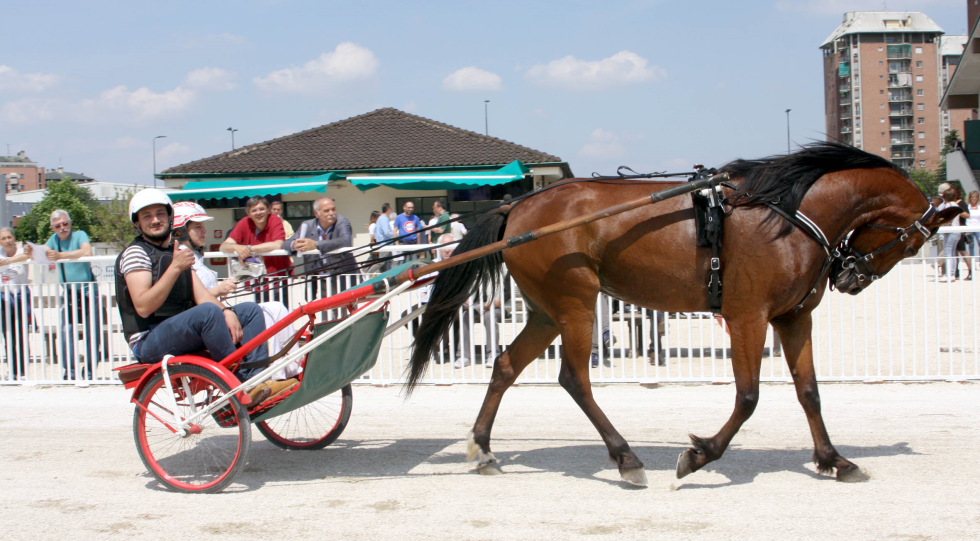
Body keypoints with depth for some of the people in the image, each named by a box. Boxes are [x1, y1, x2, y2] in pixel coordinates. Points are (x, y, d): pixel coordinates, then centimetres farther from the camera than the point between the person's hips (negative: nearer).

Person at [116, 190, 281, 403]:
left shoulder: (177, 251, 18)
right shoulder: (135, 253, -7)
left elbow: (201, 295, 6)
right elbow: (143, 307, -21)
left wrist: (227, 311, -15)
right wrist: (175, 268, -27)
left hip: (183, 331, 8)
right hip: (149, 343, -8)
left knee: (251, 310, -2)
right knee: (209, 312, -34)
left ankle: (258, 378, -21)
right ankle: (243, 384, -25)